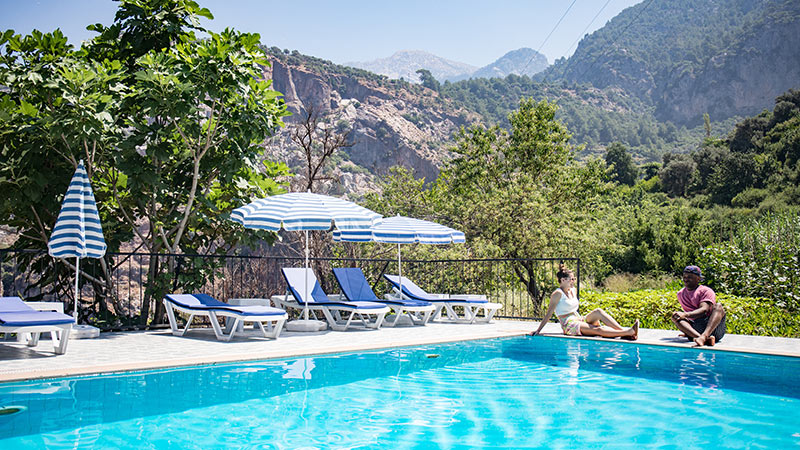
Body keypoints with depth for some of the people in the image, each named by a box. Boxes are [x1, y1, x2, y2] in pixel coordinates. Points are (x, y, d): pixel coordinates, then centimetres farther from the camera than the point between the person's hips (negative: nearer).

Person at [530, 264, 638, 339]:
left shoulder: (573, 290, 16)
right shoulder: (558, 293, -8)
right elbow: (549, 314, -9)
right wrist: (538, 331, -13)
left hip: (579, 320, 7)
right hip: (569, 326, -7)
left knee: (598, 312, -20)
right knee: (598, 330, -28)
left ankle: (623, 331, -30)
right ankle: (629, 333, -41)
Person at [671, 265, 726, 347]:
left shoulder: (706, 291, 1)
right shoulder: (680, 294, 18)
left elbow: (704, 310, -17)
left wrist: (685, 315, -31)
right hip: (695, 329, 3)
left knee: (718, 306, -27)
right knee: (675, 317, -20)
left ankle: (704, 336, -54)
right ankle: (706, 339, -47)